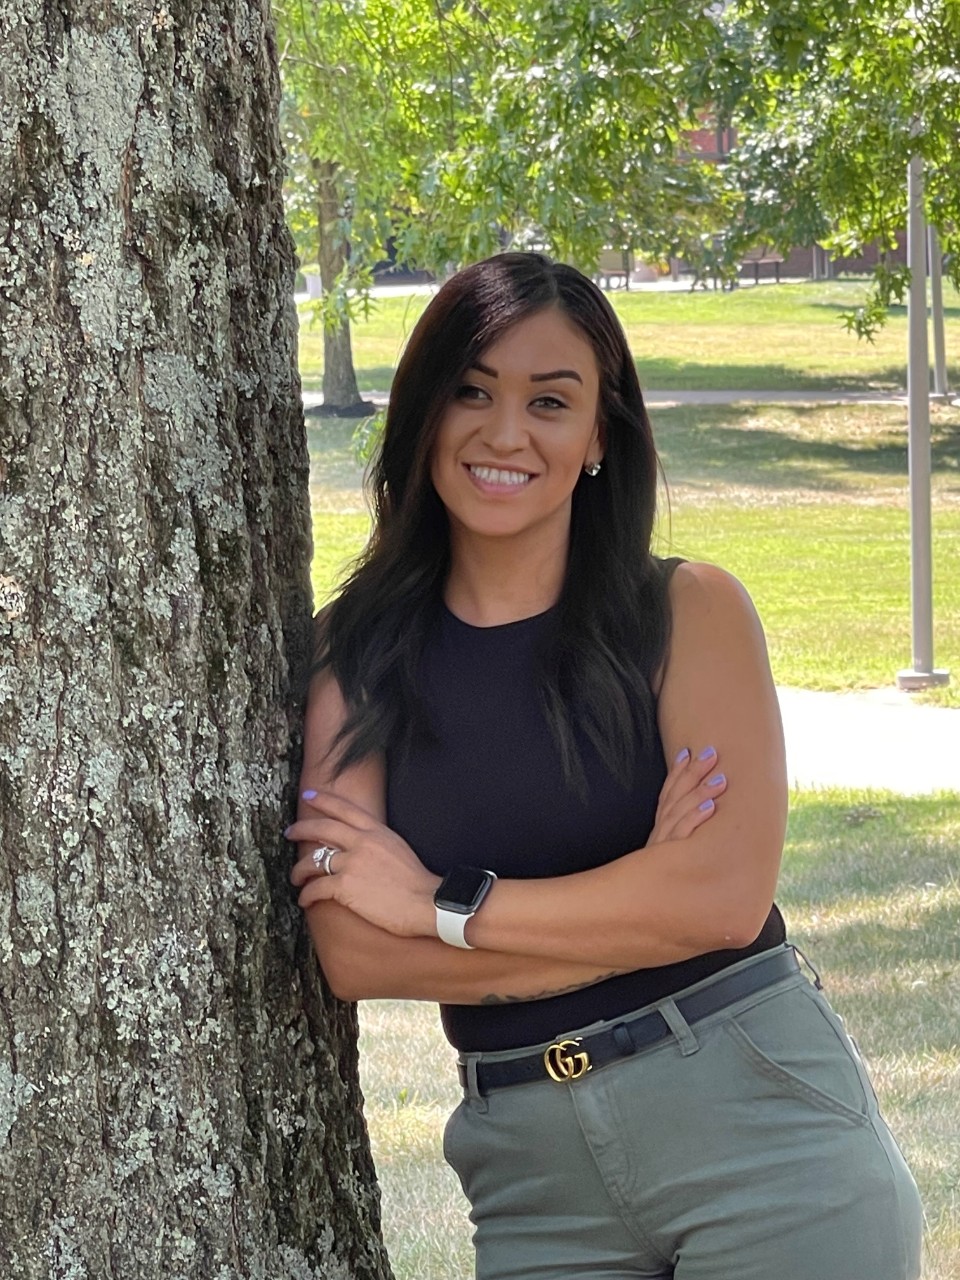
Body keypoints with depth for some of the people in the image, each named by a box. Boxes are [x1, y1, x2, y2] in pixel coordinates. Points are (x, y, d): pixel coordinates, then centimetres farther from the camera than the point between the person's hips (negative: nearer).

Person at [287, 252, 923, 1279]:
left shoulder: (688, 611, -4)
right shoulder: (356, 654, 2)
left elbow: (727, 896, -15)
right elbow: (351, 954, -8)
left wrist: (439, 905, -10)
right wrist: (635, 914, -14)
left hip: (760, 1129, -2)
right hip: (532, 1174, 2)